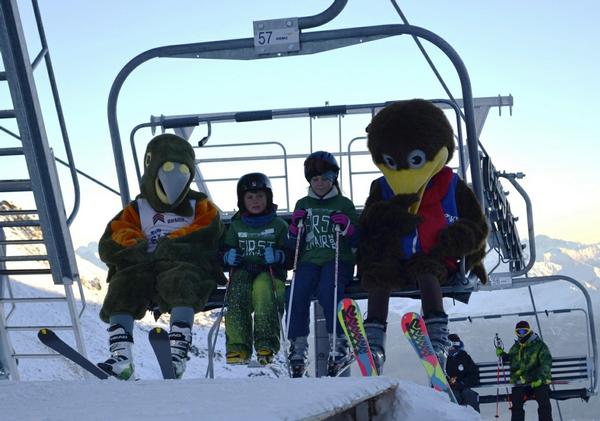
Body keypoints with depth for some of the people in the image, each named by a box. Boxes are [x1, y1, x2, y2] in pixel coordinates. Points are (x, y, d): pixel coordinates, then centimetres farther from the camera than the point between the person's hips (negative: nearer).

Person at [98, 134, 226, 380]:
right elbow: (108, 245, 10)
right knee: (122, 286, -27)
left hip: (185, 267, -2)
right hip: (143, 270, 2)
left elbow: (208, 236, 1)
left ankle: (177, 356, -47)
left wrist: (169, 245, -11)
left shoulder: (200, 207, 23)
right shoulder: (136, 210, 26)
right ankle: (121, 359, -33)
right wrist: (138, 249, -13)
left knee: (183, 281, -35)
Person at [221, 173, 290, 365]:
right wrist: (229, 257, -3)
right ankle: (238, 346, -36)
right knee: (237, 292, -33)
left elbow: (291, 257, 7)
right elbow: (225, 252, 21)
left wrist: (277, 256, -15)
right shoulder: (235, 226, 21)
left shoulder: (278, 225, 13)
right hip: (242, 271, 2)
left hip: (271, 273, -2)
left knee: (262, 286, -37)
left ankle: (266, 344, -37)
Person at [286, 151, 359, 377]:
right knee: (297, 293, -27)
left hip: (338, 259, -2)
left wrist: (347, 226, -10)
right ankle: (298, 348, -20)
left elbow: (357, 241, 8)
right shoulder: (303, 205, 19)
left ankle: (340, 344, -21)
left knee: (327, 291, -33)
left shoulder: (344, 204, 12)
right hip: (309, 259, 3)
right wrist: (296, 226, -1)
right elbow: (292, 244, 17)